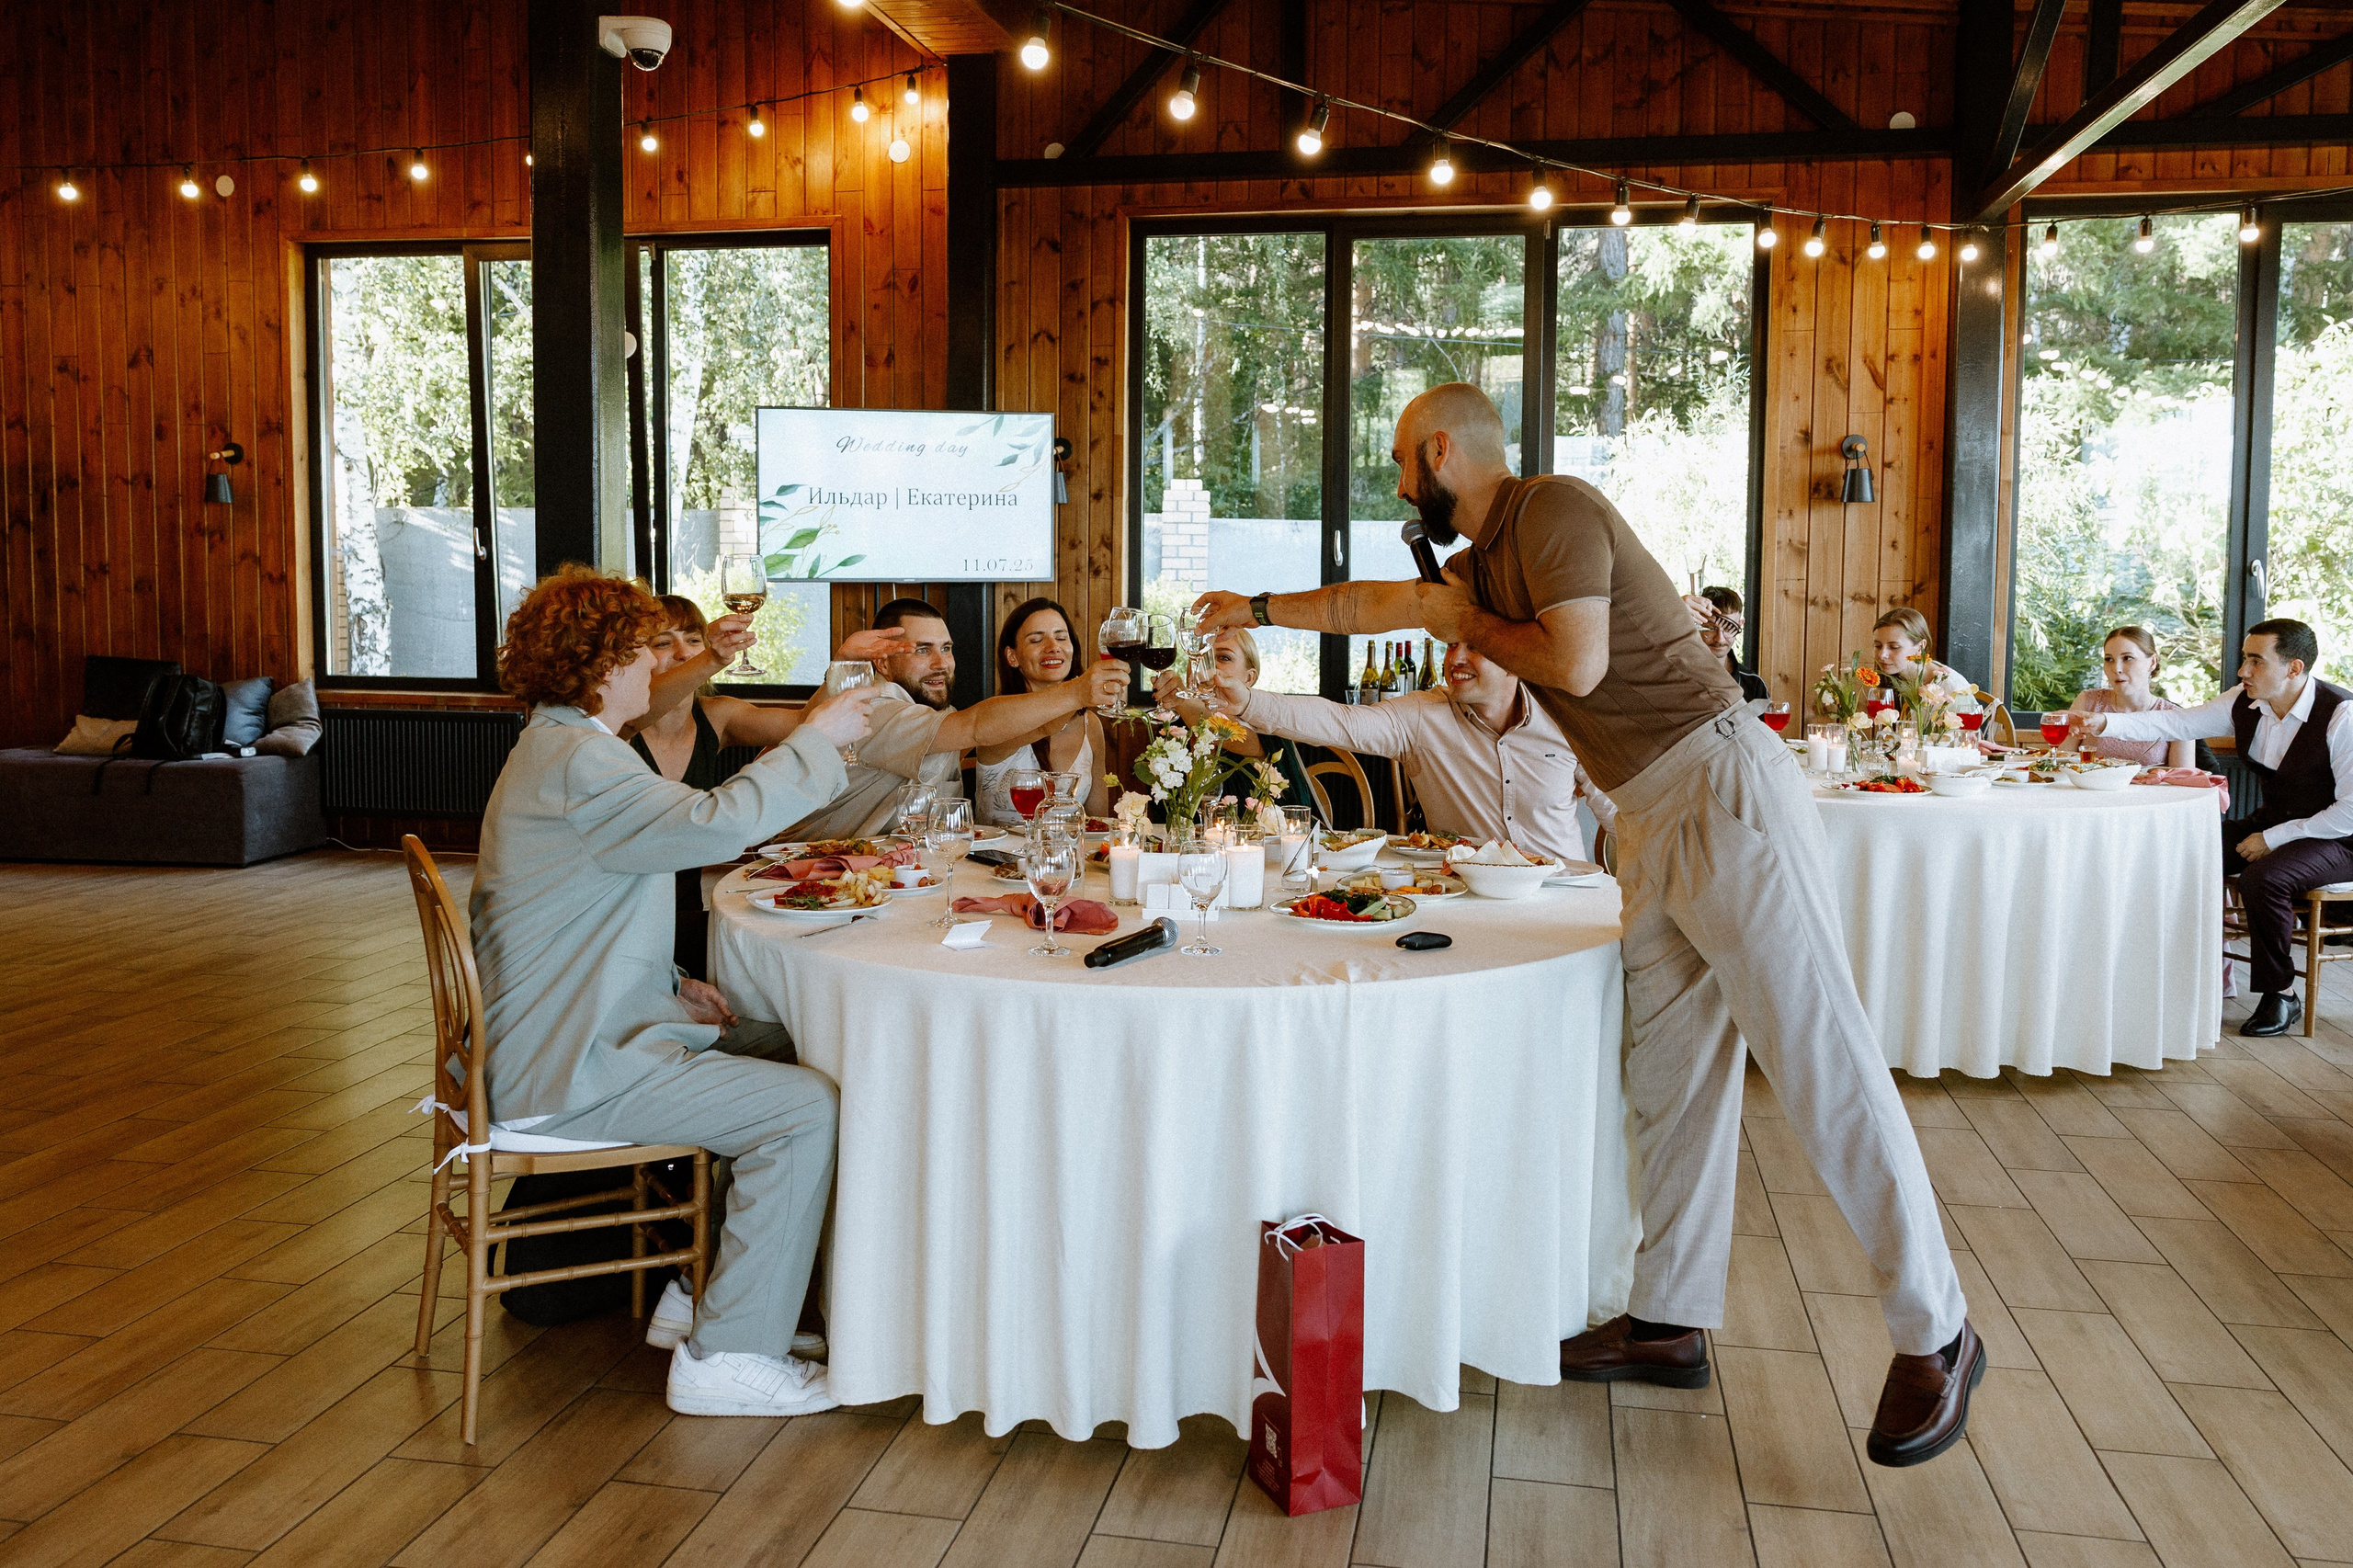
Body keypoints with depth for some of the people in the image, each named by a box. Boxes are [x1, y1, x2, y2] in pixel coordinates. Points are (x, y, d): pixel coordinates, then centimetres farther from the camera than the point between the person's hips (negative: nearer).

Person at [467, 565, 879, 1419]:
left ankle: (698, 1292, 19)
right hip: (571, 1071, -11)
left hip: (565, 1036, 11)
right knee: (807, 1108, -14)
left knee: (778, 1052, 14)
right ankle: (727, 1356, -6)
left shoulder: (553, 748, 17)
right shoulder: (579, 763, -20)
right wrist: (817, 739, -19)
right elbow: (716, 822, -33)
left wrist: (668, 986, 8)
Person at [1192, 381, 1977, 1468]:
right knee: (1671, 1074, 11)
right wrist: (1261, 610, 46)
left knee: (1822, 1064, -7)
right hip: (1654, 821, 10)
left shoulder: (1552, 509, -8)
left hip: (1723, 788, -10)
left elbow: (1578, 659, -19)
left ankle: (1935, 1336, 2)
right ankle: (1670, 1320, 20)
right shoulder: (1487, 559, 21)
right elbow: (1379, 603, 36)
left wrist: (1462, 623, -3)